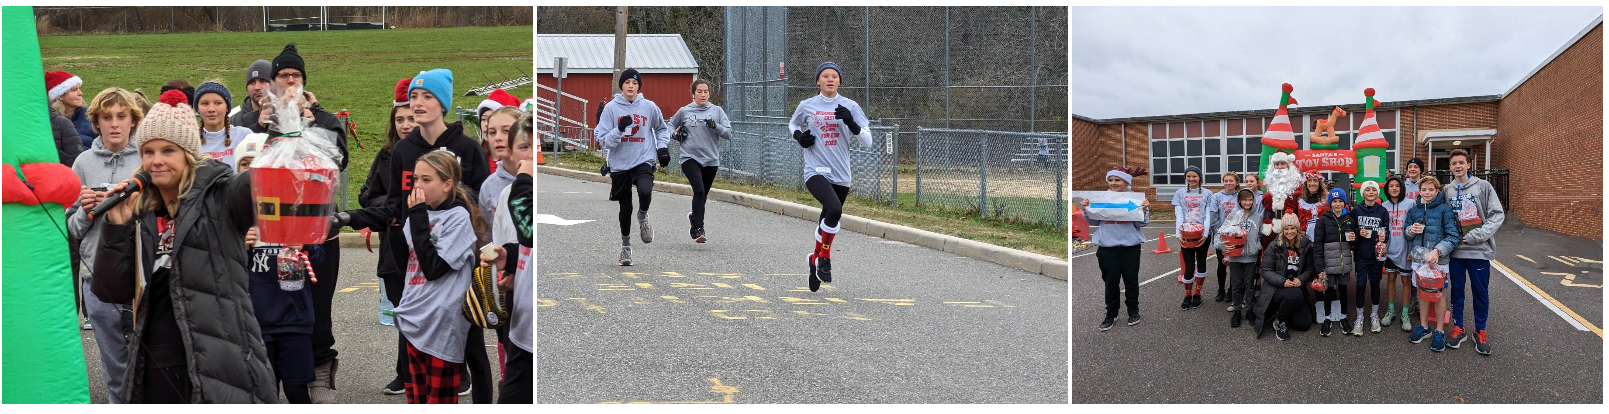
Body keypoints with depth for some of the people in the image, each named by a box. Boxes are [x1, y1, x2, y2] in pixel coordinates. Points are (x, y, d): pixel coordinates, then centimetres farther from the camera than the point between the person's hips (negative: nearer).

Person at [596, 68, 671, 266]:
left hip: (643, 161, 0)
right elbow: (602, 140, -5)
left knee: (645, 192, -29)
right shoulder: (611, 108, -4)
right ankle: (625, 244, 33)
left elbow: (661, 128, 20)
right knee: (625, 208, 8)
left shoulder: (649, 107, 0)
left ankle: (643, 217, 5)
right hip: (619, 165, 0)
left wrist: (663, 147, 5)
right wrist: (620, 129, -20)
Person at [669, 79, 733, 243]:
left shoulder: (717, 111, 4)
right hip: (690, 158, -2)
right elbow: (670, 126, 22)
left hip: (711, 160, 2)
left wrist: (716, 126, -18)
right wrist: (675, 135, 1)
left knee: (702, 195, 13)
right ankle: (698, 229, -21)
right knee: (699, 190, -22)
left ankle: (694, 216, 43)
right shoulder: (684, 111, 5)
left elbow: (728, 133, 0)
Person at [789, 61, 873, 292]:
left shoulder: (850, 106, 3)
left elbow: (867, 141, 0)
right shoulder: (806, 106, 3)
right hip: (816, 171, -3)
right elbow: (793, 124, 24)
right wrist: (799, 136, 1)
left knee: (829, 223, 12)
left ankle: (816, 260, 37)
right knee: (834, 209, -28)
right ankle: (825, 257, -9)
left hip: (841, 175, 3)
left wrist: (851, 122, -17)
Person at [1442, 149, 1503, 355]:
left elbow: (1497, 215, -6)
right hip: (1455, 250, 2)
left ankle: (1480, 331, 17)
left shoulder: (1483, 186, -3)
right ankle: (1458, 328, 22)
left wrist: (1475, 236, -15)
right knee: (1457, 290, 11)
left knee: (1480, 292, 5)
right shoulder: (1446, 190, 6)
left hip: (1479, 249, -2)